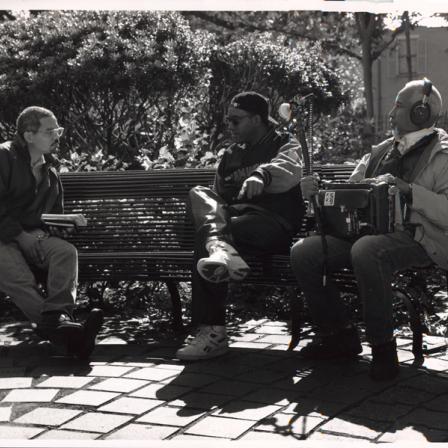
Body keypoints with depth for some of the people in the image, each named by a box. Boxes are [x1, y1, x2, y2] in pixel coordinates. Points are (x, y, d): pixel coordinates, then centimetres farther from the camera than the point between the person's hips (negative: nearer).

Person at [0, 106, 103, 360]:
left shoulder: (50, 170, 19)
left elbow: (56, 213, 24)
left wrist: (44, 233, 2)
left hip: (34, 236, 5)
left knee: (67, 252, -28)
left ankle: (56, 319, -45)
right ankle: (60, 327, -49)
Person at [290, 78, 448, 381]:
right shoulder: (382, 151, 21)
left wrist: (408, 190, -23)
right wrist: (318, 191, 3)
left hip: (418, 239, -7)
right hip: (368, 231, 7)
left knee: (365, 250, -38)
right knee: (303, 252, -13)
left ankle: (383, 347, -21)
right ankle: (340, 334, 2)